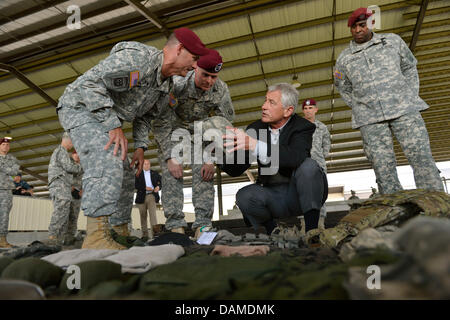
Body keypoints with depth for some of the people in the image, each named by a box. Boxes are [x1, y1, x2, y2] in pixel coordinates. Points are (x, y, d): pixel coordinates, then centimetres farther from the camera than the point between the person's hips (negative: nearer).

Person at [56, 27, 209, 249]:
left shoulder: (166, 86, 5)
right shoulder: (138, 57, -25)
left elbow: (144, 116, 14)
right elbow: (89, 83, -28)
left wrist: (140, 147, 1)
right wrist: (114, 125, -30)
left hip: (107, 120, 9)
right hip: (79, 107, -9)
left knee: (126, 175, 6)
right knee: (108, 162, -30)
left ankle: (121, 234, 15)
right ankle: (96, 236, -28)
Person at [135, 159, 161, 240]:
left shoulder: (155, 174, 15)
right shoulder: (138, 174, 10)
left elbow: (160, 182, 10)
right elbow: (135, 185, -2)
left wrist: (158, 187, -12)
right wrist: (145, 188, -14)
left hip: (151, 196, 0)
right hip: (141, 197, 0)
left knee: (153, 214, -13)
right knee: (143, 216, 4)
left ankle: (154, 233, -18)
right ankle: (145, 234, 11)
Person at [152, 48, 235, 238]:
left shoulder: (221, 90, -20)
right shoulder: (176, 84, -29)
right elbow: (160, 123, -23)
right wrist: (171, 157, -26)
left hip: (200, 133, 2)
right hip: (171, 131, -2)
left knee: (205, 173, -13)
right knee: (171, 173, -15)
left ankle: (203, 226, -8)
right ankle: (175, 226, -9)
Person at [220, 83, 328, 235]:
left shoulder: (303, 127, -11)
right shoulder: (255, 129, 1)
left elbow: (296, 157, -36)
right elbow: (236, 170, -2)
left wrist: (255, 145, -47)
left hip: (299, 194, -2)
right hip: (272, 196, 3)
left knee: (308, 165, -30)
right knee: (244, 196, -25)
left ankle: (312, 230, -20)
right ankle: (273, 232, 0)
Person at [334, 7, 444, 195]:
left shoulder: (393, 41, 15)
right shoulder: (344, 59, 13)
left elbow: (409, 67, 20)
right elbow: (344, 89, 19)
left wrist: (412, 98, 10)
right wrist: (359, 107, 7)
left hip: (404, 109, 1)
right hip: (369, 118, 0)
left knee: (422, 157, -7)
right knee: (382, 166, -5)